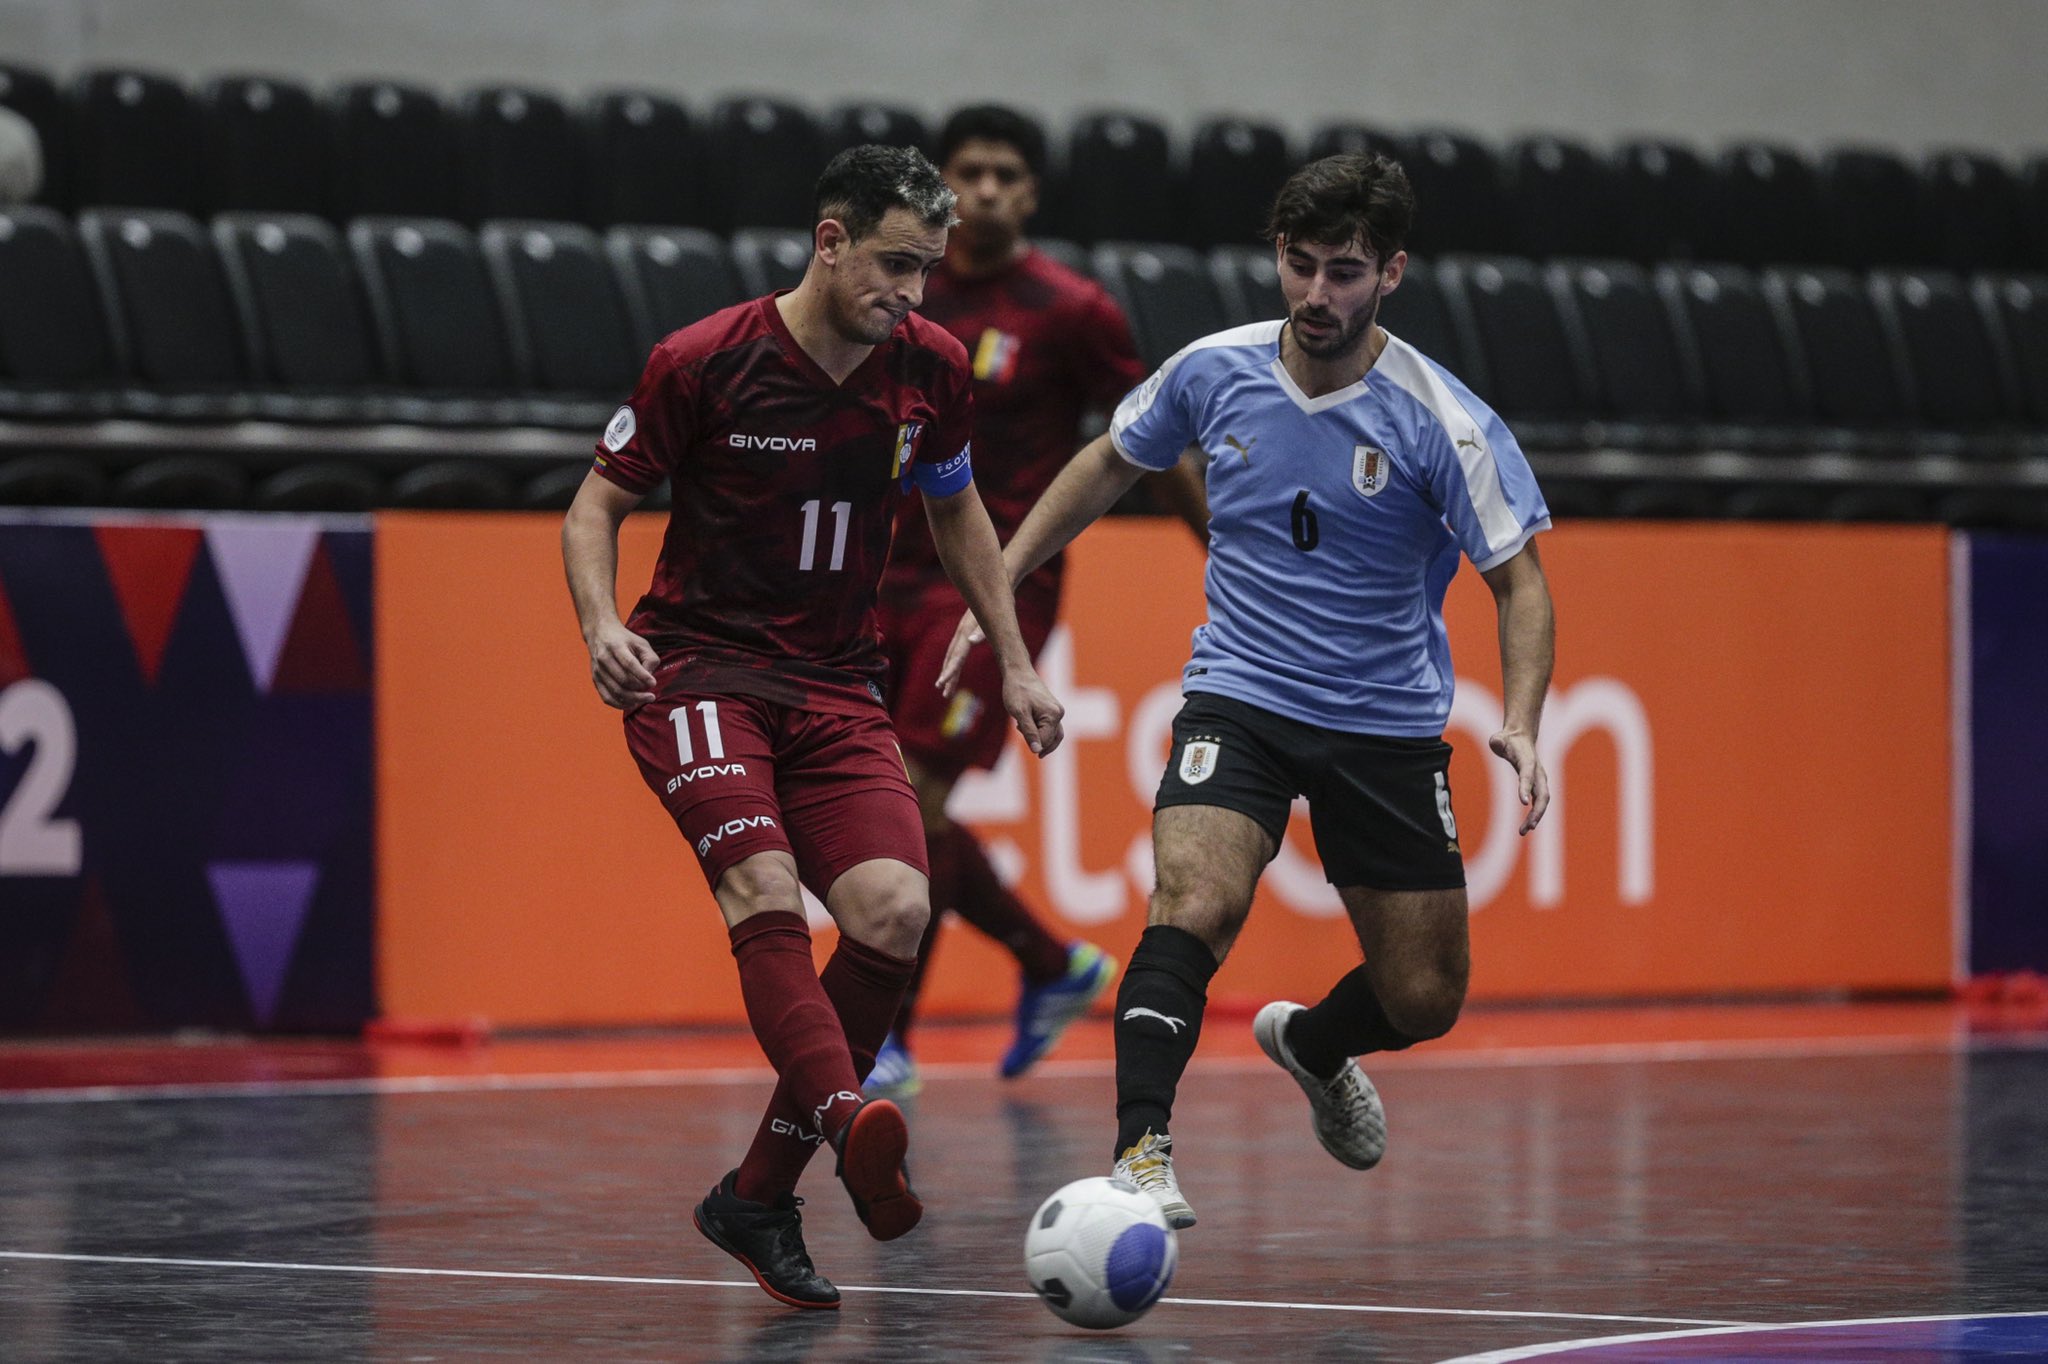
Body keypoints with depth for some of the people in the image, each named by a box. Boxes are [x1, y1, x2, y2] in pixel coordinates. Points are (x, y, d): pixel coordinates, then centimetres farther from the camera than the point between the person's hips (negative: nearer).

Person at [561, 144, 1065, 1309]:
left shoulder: (929, 368, 3)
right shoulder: (704, 362, -9)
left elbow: (956, 509, 20)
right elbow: (599, 504, 0)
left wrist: (1015, 664, 16)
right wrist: (602, 623, -19)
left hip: (837, 688, 4)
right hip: (698, 670, -4)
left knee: (895, 912, -16)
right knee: (763, 888, -29)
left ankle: (759, 1197, -3)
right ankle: (852, 1125, -51)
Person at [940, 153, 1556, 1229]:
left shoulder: (1442, 422, -15)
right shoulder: (1213, 372, -6)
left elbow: (1518, 578, -9)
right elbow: (1110, 463, 14)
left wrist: (1520, 724, -25)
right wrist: (999, 586, 12)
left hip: (1390, 725, 0)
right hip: (1238, 699, 0)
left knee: (1425, 1001, 6)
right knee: (1193, 908, -28)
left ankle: (1308, 1043, 40)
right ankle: (1141, 1155, -30)